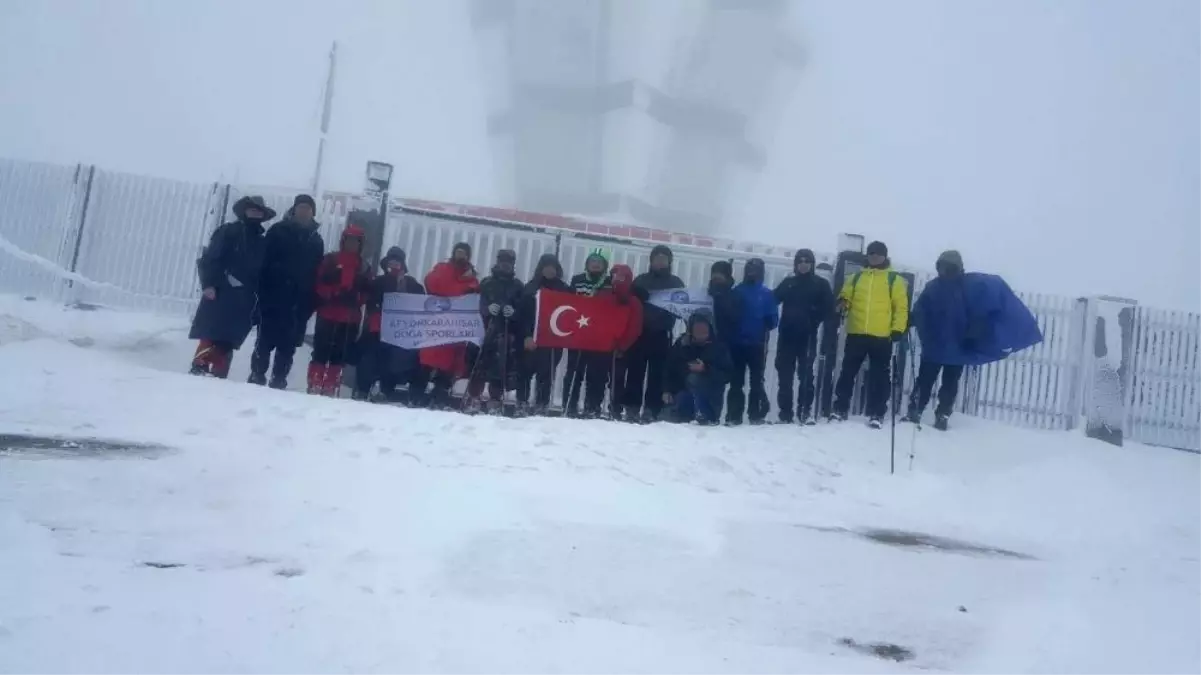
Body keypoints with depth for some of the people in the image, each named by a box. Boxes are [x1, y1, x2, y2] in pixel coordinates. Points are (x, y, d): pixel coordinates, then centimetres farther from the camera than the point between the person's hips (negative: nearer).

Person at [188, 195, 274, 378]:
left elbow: (262, 274, 13)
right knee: (210, 336, -10)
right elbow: (209, 258, -3)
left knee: (227, 342, 3)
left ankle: (217, 376, 6)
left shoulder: (262, 243, 17)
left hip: (242, 302, 3)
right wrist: (208, 284, -15)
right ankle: (198, 370, -6)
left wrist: (258, 301, 5)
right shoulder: (228, 231, 5)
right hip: (220, 294, -3)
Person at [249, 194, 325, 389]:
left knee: (288, 343, 3)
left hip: (299, 301, 2)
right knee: (266, 338, -1)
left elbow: (316, 273, 9)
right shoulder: (278, 231, 4)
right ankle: (257, 376, 7)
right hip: (273, 296, -2)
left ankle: (279, 380, 9)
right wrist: (263, 288, -12)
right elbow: (264, 260, -1)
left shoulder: (316, 240, 11)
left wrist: (311, 301, 1)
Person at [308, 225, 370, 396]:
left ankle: (330, 391, 10)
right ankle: (314, 388, 2)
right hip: (327, 314, -3)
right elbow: (319, 283, -3)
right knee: (320, 352, -2)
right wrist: (333, 295, -17)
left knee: (339, 355, 5)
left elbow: (366, 292, 12)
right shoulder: (330, 260, 3)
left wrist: (355, 299, -4)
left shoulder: (364, 267, 13)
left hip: (350, 318, 3)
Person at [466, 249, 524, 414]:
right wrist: (488, 308, -17)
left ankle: (495, 401, 4)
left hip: (508, 332, 0)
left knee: (502, 366, -3)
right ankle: (473, 398, -3)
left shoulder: (518, 286, 12)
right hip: (487, 329, 0)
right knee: (481, 363, -8)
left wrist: (514, 312, -17)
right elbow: (479, 305, 4)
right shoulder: (487, 283, 13)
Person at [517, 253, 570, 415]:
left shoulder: (564, 289, 8)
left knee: (546, 374, 1)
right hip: (531, 337, 0)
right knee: (526, 371, -3)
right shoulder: (531, 287, 6)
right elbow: (523, 313, 0)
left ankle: (541, 407, 6)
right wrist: (527, 335, -11)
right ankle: (522, 404, 4)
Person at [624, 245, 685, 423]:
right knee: (635, 371, -3)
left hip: (661, 335, 0)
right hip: (640, 332, 0)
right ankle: (632, 408, 1)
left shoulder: (676, 283, 11)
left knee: (657, 374, -2)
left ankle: (651, 410, 0)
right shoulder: (641, 280, 12)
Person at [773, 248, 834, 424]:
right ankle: (785, 412, 10)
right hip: (787, 335, 3)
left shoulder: (821, 284, 5)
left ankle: (805, 411, -1)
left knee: (806, 374, -7)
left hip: (807, 337, -3)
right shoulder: (788, 283, 13)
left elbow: (828, 309, -2)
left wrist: (814, 320, -15)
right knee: (785, 374, 3)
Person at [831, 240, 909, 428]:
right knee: (848, 372, 6)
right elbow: (846, 297, 16)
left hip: (882, 337, -2)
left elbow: (901, 307, 0)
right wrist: (842, 302, -8)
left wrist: (897, 329, -10)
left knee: (879, 376, 4)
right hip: (856, 333, 3)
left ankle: (876, 414, 11)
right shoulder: (856, 277, 14)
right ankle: (840, 409, 14)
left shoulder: (894, 279, 5)